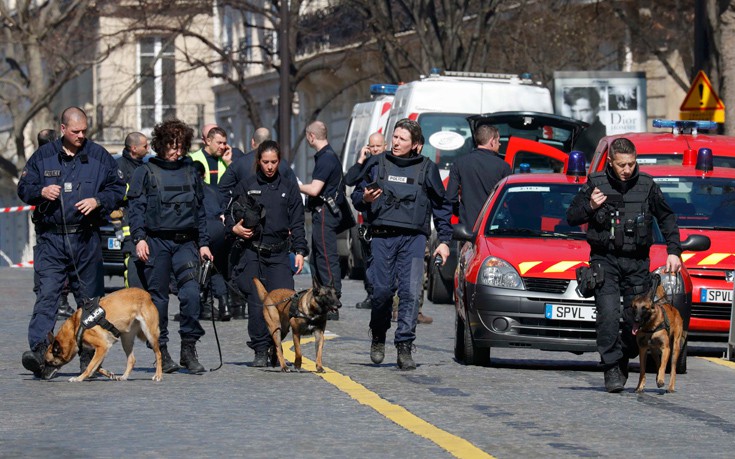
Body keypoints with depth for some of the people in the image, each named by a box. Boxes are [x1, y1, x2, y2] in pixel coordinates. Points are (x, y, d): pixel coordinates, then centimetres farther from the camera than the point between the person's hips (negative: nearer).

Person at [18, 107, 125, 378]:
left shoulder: (99, 156, 8)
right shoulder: (43, 156, 7)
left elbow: (118, 188, 10)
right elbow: (24, 188, 11)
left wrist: (98, 201, -8)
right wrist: (41, 192, -11)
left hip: (87, 238, 1)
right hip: (50, 238, -1)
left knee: (92, 297, 7)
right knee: (46, 294, -14)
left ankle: (90, 356, 16)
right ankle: (39, 349, -24)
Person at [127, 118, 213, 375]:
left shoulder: (190, 172, 15)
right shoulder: (145, 172, 4)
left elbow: (200, 209, 19)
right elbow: (135, 208, 0)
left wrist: (203, 243, 14)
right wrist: (139, 238, -11)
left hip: (185, 242, 2)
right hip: (156, 242, -2)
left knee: (191, 293, -13)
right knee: (157, 297, 1)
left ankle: (189, 349, -6)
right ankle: (161, 351, 9)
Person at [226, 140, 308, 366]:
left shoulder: (289, 187, 12)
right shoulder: (246, 186, 10)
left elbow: (297, 223, 11)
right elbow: (230, 214, 15)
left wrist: (300, 251, 1)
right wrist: (234, 228, -7)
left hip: (279, 254, 1)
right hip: (252, 253, 0)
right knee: (256, 303, -6)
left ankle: (275, 344, 7)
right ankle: (260, 350, 2)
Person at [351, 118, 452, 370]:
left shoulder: (427, 169, 8)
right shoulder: (377, 164, 11)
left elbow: (441, 206, 14)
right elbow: (356, 196, 18)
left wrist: (444, 240, 8)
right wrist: (364, 199, -7)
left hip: (413, 238, -1)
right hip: (382, 237, 1)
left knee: (410, 291, -11)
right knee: (381, 291, -3)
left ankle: (405, 346, -10)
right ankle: (378, 338, 21)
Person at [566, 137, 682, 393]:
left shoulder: (646, 186, 3)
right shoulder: (596, 183, -1)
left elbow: (666, 218, 16)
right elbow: (571, 217, 5)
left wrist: (674, 251, 8)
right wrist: (590, 206, -15)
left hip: (637, 262, 2)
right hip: (604, 259, -2)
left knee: (637, 318, 2)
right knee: (608, 313, -19)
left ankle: (624, 361, 25)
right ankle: (612, 368, -14)